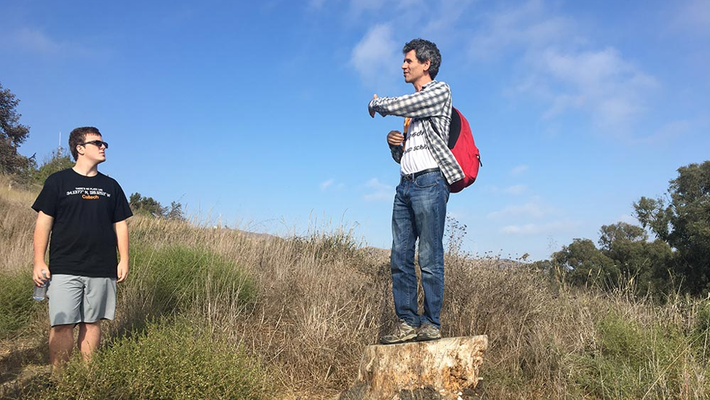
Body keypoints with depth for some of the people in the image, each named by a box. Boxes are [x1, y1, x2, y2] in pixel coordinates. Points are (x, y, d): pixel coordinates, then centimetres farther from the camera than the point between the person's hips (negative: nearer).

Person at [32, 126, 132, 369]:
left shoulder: (111, 186, 12)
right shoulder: (58, 182, 4)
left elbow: (120, 225, 12)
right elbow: (43, 222, 1)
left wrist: (124, 260, 4)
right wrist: (39, 262, -5)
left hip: (102, 269, 3)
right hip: (64, 269, -2)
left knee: (92, 323, 6)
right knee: (62, 324, -4)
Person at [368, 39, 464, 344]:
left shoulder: (440, 91, 3)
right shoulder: (411, 104, 26)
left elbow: (396, 105, -11)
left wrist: (375, 104, 10)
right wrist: (393, 143, 7)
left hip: (429, 181, -8)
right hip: (405, 184, 8)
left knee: (429, 259, -7)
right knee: (400, 259, 2)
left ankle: (431, 323, 0)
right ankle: (408, 322, 7)